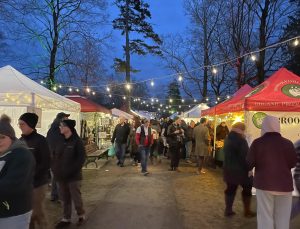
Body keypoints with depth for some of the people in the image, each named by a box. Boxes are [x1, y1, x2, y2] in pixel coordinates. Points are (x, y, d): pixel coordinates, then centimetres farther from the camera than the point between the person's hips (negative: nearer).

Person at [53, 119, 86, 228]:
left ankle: (81, 215, 31)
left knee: (76, 197, 8)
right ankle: (66, 218, 32)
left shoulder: (77, 141, -11)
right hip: (61, 176, 5)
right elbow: (56, 156, 13)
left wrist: (71, 171, -18)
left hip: (73, 176, -5)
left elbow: (81, 159, -13)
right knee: (65, 199, 16)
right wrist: (55, 170, 1)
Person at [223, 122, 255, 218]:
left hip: (228, 168, 8)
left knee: (230, 189, 14)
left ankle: (228, 210, 18)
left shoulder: (227, 139, 8)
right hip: (240, 170, -7)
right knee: (247, 189, 11)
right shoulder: (241, 140, -19)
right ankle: (247, 211, 18)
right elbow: (245, 156, -20)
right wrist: (249, 169, -14)